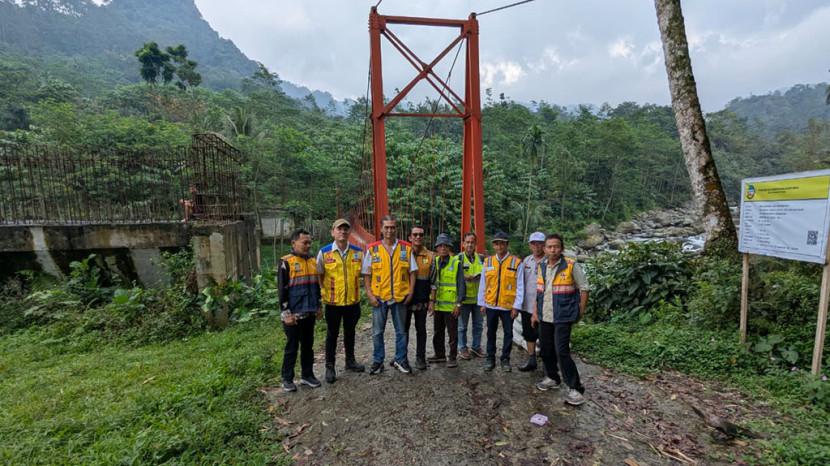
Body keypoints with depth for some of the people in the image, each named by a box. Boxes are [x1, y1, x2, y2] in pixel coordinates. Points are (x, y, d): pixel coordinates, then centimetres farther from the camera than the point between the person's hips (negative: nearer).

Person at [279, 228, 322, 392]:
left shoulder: (312, 261, 9)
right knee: (292, 347, 6)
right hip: (294, 314, -6)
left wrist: (318, 306, 15)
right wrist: (286, 313, -14)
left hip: (309, 313, 6)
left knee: (308, 346, 15)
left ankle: (307, 375, 28)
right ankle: (287, 379, 21)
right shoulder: (286, 262, -10)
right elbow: (282, 290, -11)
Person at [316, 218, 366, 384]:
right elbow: (319, 276, 1)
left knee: (350, 332, 18)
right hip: (333, 301, -2)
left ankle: (350, 361, 37)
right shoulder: (324, 252, -7)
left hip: (353, 300, 3)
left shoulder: (358, 252, -1)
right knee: (332, 334, 11)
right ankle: (330, 366, 25)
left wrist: (356, 289, 4)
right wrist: (324, 291, -1)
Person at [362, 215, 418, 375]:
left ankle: (400, 360, 29)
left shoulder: (406, 248, 0)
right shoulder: (372, 248, -2)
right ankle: (377, 361, 27)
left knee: (401, 331, 13)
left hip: (400, 296, 1)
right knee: (377, 332, 10)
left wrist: (410, 292, -2)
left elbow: (412, 272, 5)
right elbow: (366, 274, 1)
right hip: (379, 297, 0)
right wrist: (369, 294, -7)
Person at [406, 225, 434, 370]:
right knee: (404, 328, 12)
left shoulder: (430, 256, 0)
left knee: (421, 329, 9)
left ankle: (420, 358, 21)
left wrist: (432, 299, 2)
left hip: (422, 300, 0)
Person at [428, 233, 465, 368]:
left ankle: (453, 358, 18)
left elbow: (461, 285, -8)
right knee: (438, 332, 16)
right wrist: (431, 301, 1)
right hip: (437, 305, 5)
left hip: (451, 305, -5)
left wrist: (458, 304, -12)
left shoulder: (456, 263, -8)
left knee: (452, 333, 5)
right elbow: (432, 283, 6)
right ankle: (440, 355, 32)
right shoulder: (435, 262, 5)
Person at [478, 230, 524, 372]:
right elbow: (482, 284, 6)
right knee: (491, 332, 14)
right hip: (490, 304, 3)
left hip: (508, 306, -2)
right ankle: (490, 358, 28)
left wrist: (516, 306, -8)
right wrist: (482, 303, 5)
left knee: (508, 333, 11)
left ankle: (505, 359, 27)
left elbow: (520, 287, -5)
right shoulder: (488, 262, 3)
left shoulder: (516, 262, -6)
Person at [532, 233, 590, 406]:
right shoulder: (541, 267, 5)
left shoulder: (571, 266, -11)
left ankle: (575, 388, 6)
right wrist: (535, 311, 12)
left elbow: (583, 288, -5)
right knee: (546, 350, 14)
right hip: (544, 317, 6)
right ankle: (552, 378, 33)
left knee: (562, 352, -8)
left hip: (563, 317, -6)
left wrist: (580, 312, -4)